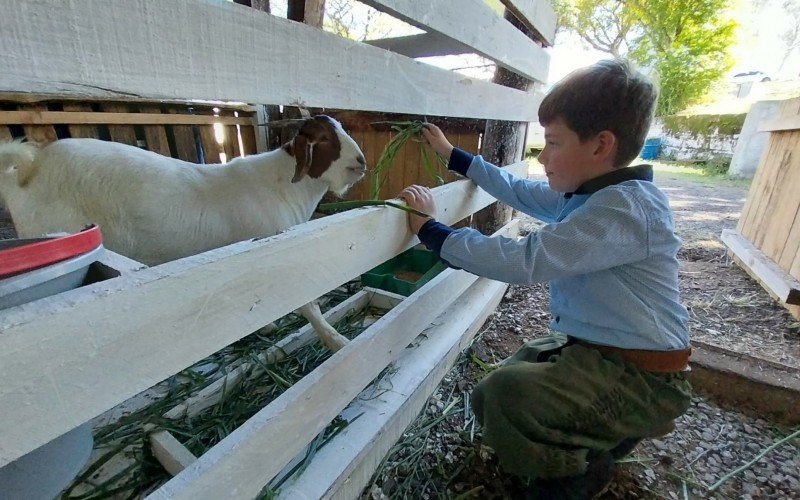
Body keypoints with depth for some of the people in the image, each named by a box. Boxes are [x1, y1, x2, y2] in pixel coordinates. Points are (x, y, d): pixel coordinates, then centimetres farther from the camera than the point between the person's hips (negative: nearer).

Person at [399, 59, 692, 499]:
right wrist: (452, 155, 19)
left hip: (640, 378, -9)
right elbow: (518, 191, 14)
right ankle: (607, 433, 22)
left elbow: (523, 260, -34)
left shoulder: (624, 208, -26)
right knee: (490, 397, 8)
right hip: (589, 348, 9)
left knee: (506, 393, -28)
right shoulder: (586, 194, 3)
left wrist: (432, 230, -24)